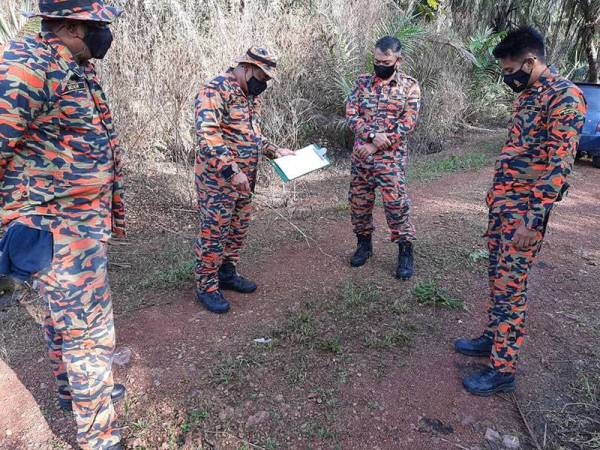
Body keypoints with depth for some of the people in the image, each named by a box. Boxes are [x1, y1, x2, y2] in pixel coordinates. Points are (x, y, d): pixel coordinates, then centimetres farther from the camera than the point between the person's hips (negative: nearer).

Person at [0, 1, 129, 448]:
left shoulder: (78, 72, 12)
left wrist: (116, 209, 23)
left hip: (84, 221, 9)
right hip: (60, 228, -9)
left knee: (65, 314, 24)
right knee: (91, 333, -1)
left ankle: (73, 390, 46)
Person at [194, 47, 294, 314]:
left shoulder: (251, 95, 14)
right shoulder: (216, 90, -16)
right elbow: (207, 134, -27)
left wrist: (274, 151, 12)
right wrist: (231, 171, -32)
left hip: (245, 178, 9)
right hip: (218, 178, -9)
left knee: (238, 229, 17)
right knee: (213, 232, 0)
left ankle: (226, 273, 33)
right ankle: (206, 286, 14)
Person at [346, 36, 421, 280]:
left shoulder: (410, 86, -2)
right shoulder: (363, 82, 7)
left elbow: (407, 124, -10)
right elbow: (351, 114, -1)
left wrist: (373, 146, -14)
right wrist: (372, 134, -18)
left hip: (391, 156, -3)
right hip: (361, 153, 4)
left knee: (396, 203, -3)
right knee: (359, 201, 11)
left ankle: (405, 251, 12)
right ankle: (364, 243, 30)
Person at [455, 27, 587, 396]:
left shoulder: (565, 96, -15)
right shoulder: (526, 95, 14)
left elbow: (559, 164, -21)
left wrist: (533, 220, -24)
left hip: (525, 210, -9)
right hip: (503, 202, 9)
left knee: (511, 286, -3)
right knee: (498, 279, 17)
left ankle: (503, 370, 9)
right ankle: (494, 338, 33)